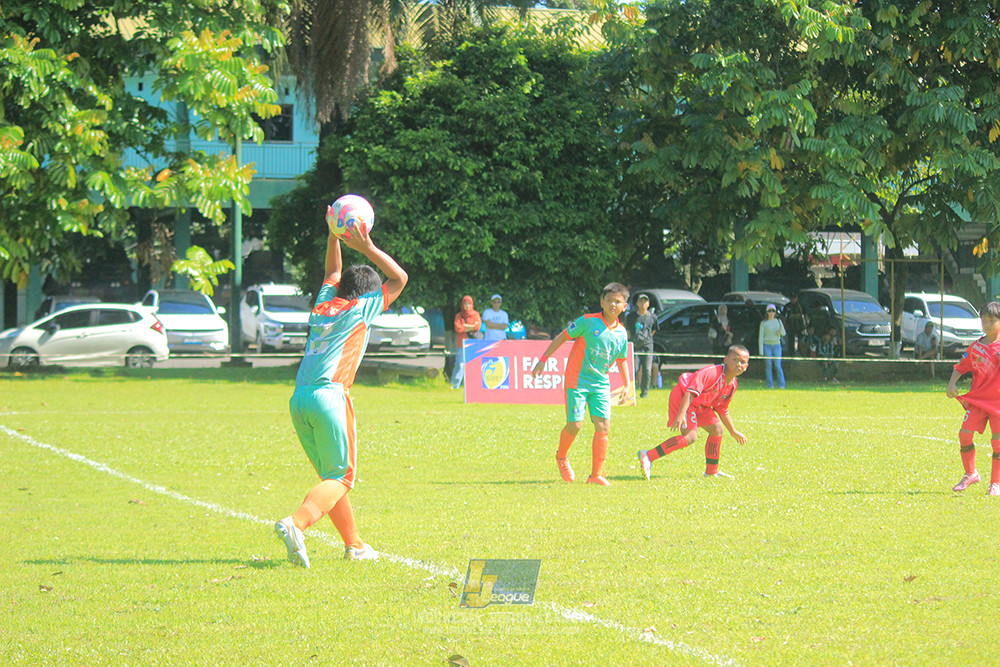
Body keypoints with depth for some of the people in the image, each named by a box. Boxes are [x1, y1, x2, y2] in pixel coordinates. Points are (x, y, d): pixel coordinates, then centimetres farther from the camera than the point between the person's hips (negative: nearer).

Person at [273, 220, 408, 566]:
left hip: (299, 398, 7)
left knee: (331, 475, 15)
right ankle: (296, 524, -28)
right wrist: (368, 248, 15)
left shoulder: (324, 304, 20)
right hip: (329, 395, -7)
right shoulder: (361, 309, 6)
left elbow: (333, 273, 42)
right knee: (340, 476, -4)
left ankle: (353, 544, 19)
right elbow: (399, 278, 15)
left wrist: (334, 237, 36)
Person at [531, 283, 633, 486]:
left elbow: (622, 360, 20)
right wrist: (543, 359, -2)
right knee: (574, 425, -9)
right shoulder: (588, 322, -9)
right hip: (577, 379, -4)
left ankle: (596, 474, -1)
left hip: (600, 383, 4)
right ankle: (561, 456, 24)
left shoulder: (621, 333, 5)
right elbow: (562, 337, -1)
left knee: (604, 426, -8)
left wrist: (627, 385, 14)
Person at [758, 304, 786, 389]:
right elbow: (760, 337, 1)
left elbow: (784, 333, 17)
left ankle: (781, 385, -4)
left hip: (776, 345, 1)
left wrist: (780, 331, -9)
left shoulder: (778, 321, 9)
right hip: (767, 345, -1)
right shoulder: (764, 323, 2)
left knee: (777, 365, -7)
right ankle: (770, 385, 4)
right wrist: (761, 351, -5)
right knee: (768, 366, -2)